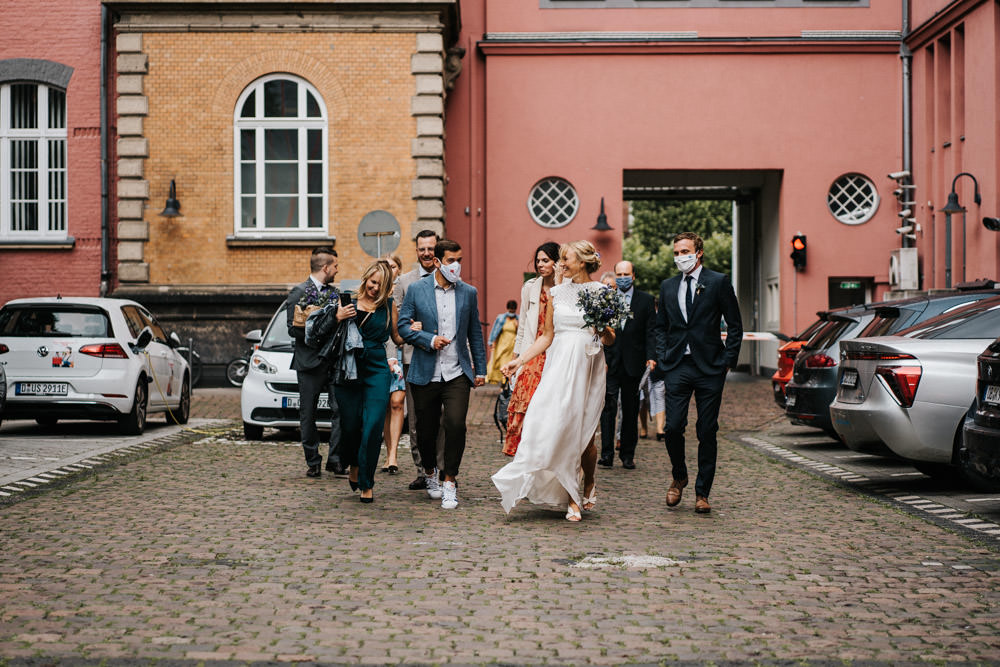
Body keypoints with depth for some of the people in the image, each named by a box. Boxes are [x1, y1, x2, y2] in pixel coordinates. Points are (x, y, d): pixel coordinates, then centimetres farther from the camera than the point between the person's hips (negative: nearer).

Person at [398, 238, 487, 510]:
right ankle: (430, 474, 35)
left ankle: (450, 481, -3)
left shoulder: (469, 292, 8)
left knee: (456, 424, -16)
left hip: (457, 373, 0)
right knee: (426, 430, 8)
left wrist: (480, 369, 12)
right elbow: (403, 325, 1)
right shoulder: (416, 290, 2)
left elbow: (475, 333, 13)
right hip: (425, 373, 0)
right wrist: (430, 340, -13)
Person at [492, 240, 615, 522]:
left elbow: (610, 339, 4)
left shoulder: (602, 293, 2)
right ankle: (572, 498, 0)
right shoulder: (557, 292, 11)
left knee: (584, 432, 0)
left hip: (587, 367, -2)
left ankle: (589, 483, 27)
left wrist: (602, 328, -17)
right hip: (559, 366, 3)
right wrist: (519, 360, 8)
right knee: (560, 429, -7)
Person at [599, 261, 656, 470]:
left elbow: (651, 331, 2)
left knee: (631, 411, 6)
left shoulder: (646, 300, 7)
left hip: (633, 364, 0)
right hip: (609, 363, 0)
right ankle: (607, 454, -2)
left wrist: (651, 356, -10)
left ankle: (627, 455, 14)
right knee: (608, 408, -5)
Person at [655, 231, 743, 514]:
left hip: (710, 368, -3)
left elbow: (735, 326, 2)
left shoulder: (718, 282, 0)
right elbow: (661, 326, 21)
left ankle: (702, 493, 11)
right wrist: (663, 356, 7)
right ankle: (679, 477, 21)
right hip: (677, 367, 3)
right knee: (673, 427, -5)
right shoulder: (667, 286, 12)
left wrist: (727, 361, -5)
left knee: (707, 432, 1)